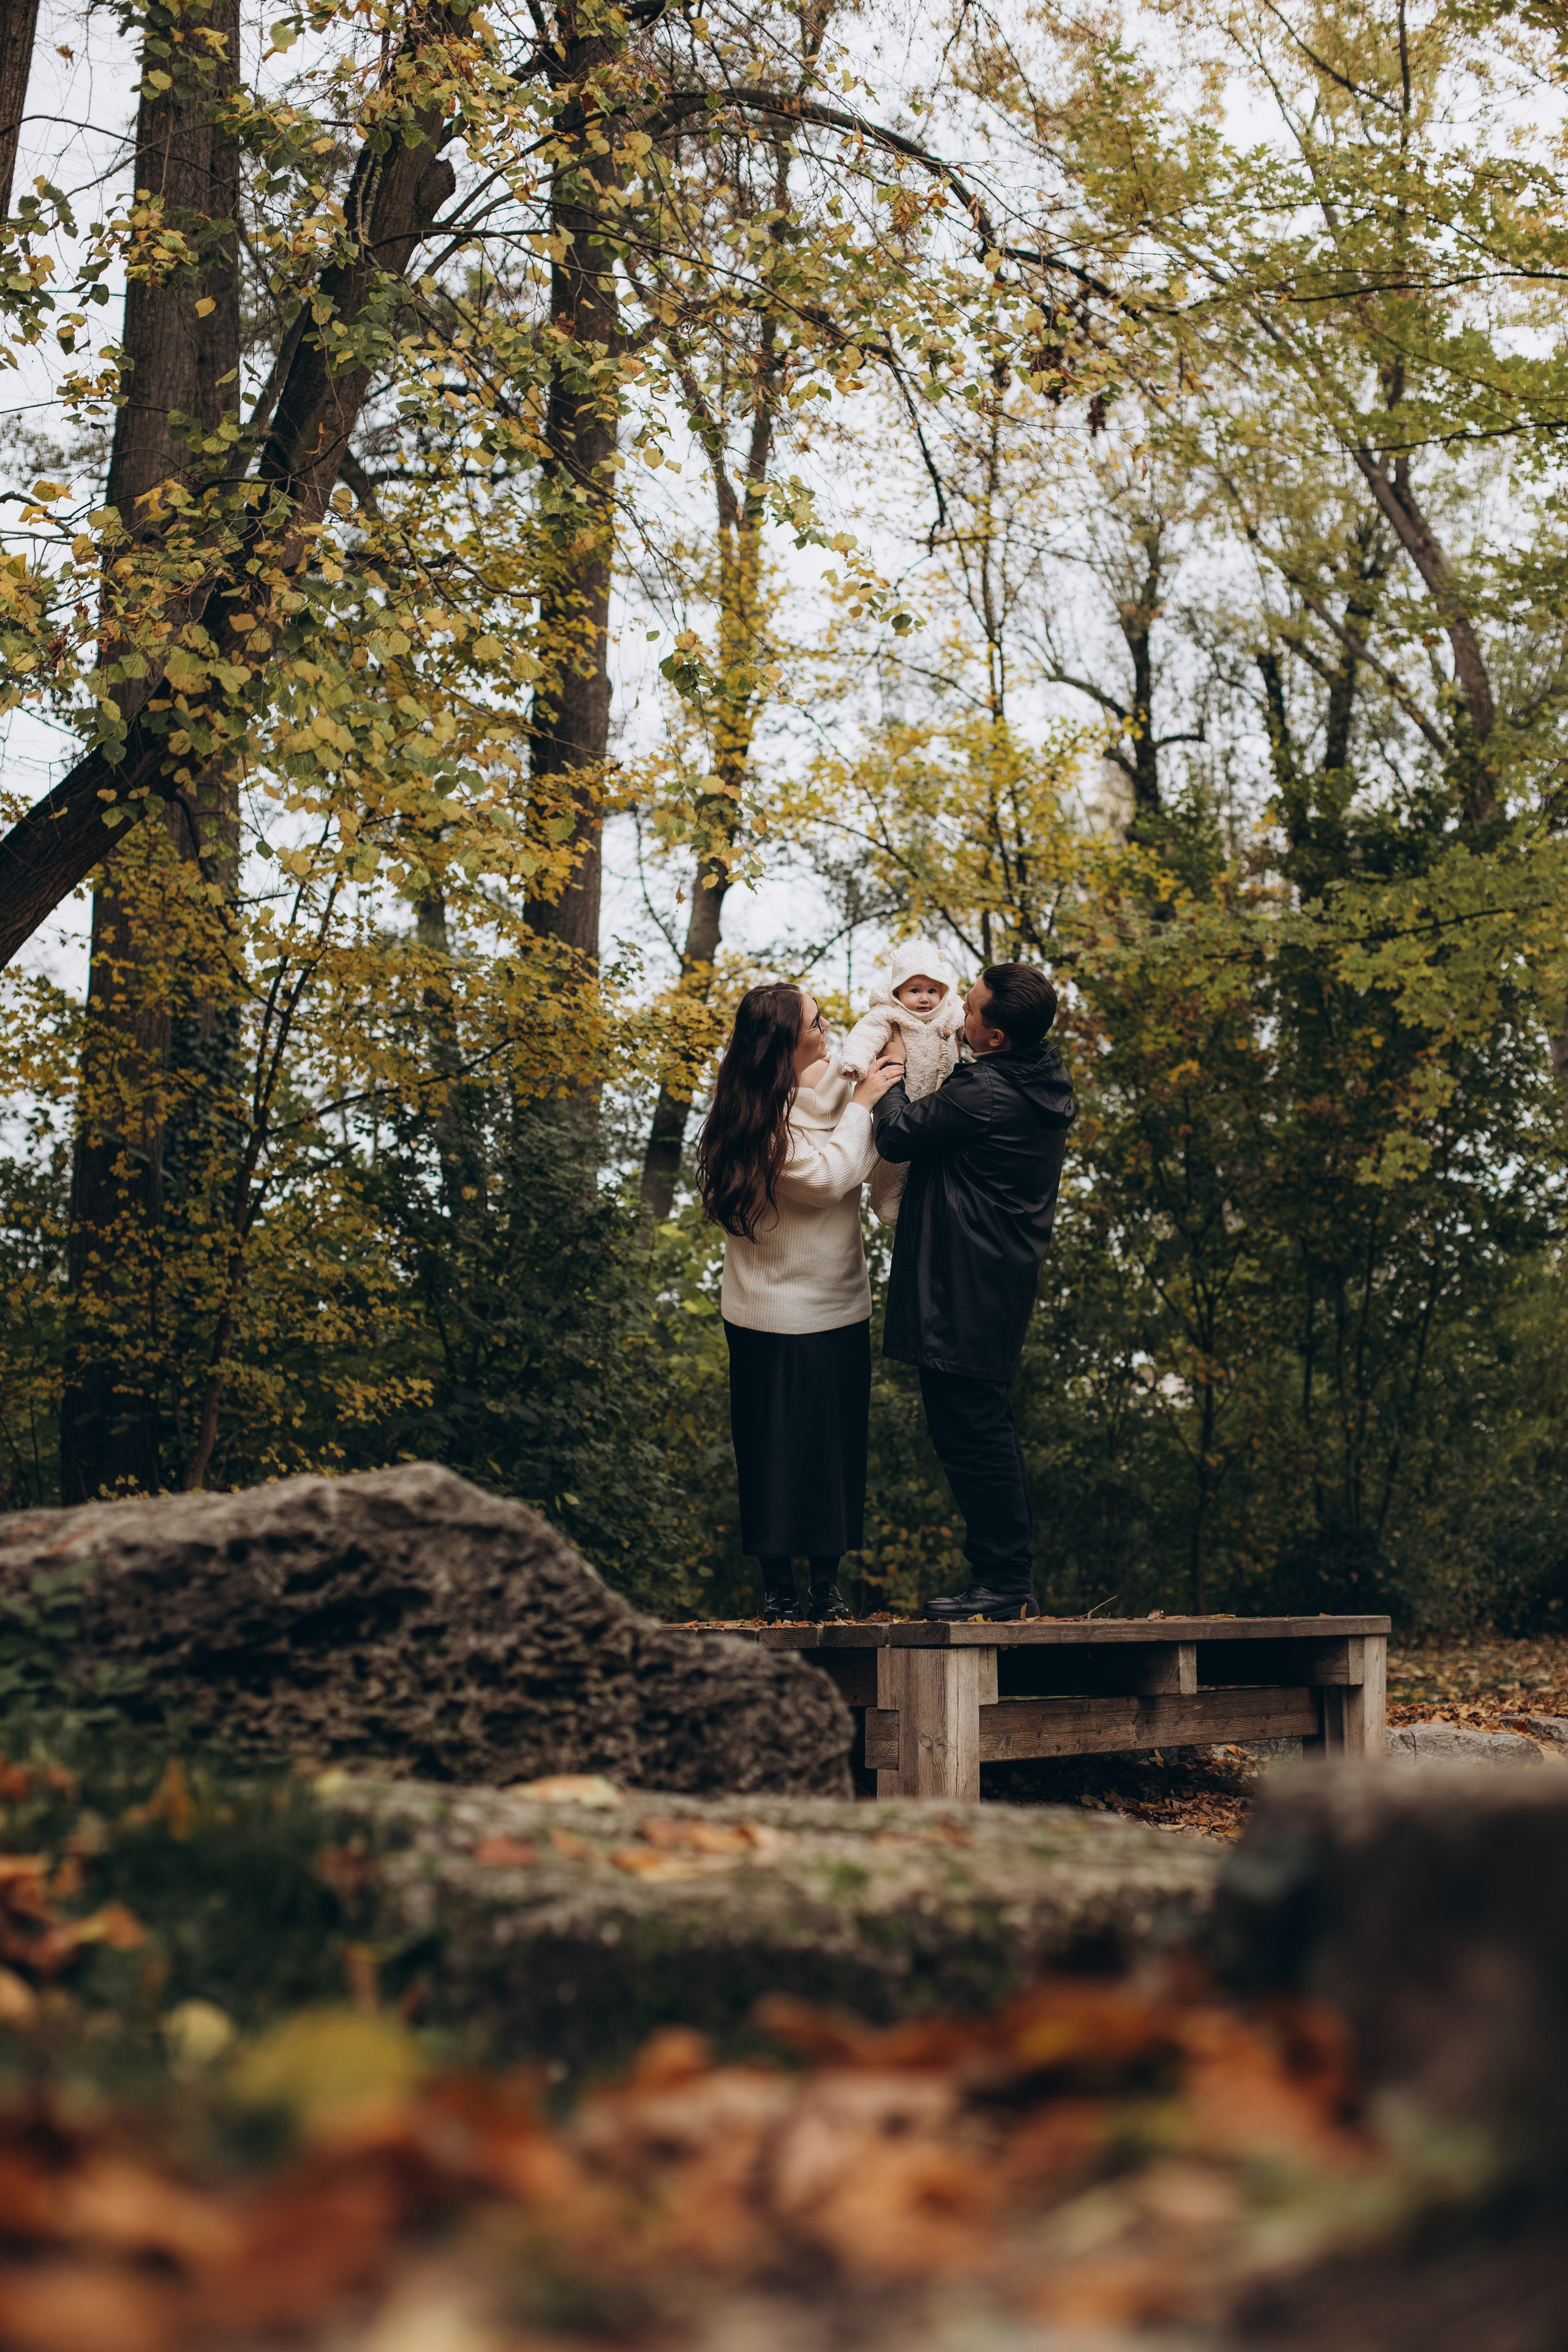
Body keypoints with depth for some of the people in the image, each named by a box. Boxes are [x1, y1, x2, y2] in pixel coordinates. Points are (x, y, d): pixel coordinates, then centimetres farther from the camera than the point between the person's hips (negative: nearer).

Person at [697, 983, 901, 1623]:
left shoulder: (822, 1090, 9)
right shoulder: (760, 1118, -17)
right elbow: (827, 1176, -21)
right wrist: (860, 1106, -11)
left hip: (838, 1309, 8)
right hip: (779, 1317, -8)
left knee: (834, 1446, 9)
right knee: (780, 1447, -2)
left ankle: (826, 1585, 15)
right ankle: (778, 1589, 6)